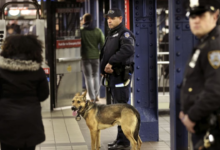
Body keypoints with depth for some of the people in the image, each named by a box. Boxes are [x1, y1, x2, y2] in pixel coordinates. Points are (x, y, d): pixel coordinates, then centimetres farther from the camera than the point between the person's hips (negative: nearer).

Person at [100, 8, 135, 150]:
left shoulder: (125, 33, -8)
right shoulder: (111, 35, 21)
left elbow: (128, 49, -27)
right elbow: (104, 54, 21)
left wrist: (111, 62, -24)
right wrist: (104, 68, 2)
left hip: (121, 75, -9)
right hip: (112, 75, 9)